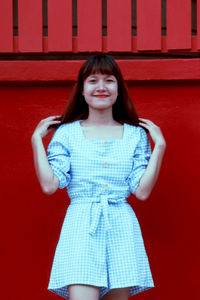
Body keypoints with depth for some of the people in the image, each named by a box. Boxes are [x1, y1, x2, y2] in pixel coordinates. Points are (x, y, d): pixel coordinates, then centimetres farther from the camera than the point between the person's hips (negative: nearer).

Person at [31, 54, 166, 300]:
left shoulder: (135, 135, 9)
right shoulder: (67, 133, 6)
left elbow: (142, 191, 3)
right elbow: (49, 185, -3)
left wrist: (159, 146, 3)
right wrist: (37, 139, 0)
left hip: (121, 227, 2)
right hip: (81, 227, -2)